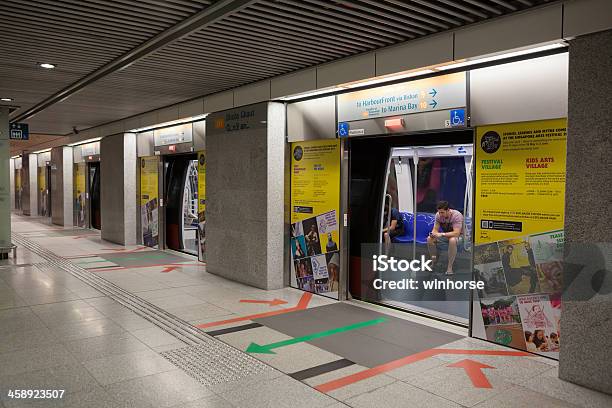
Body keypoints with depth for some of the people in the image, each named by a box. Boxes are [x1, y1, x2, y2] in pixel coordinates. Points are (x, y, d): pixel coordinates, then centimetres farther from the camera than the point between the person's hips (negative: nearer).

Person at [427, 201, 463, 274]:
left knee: (452, 240, -39)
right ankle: (434, 262, 1)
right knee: (429, 239, -17)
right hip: (445, 235, 5)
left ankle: (450, 267, -27)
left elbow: (456, 233, -35)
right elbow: (435, 229, -8)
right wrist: (433, 234, -32)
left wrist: (442, 234, -44)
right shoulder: (438, 215, -13)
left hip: (458, 236, -5)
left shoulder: (457, 216, -29)